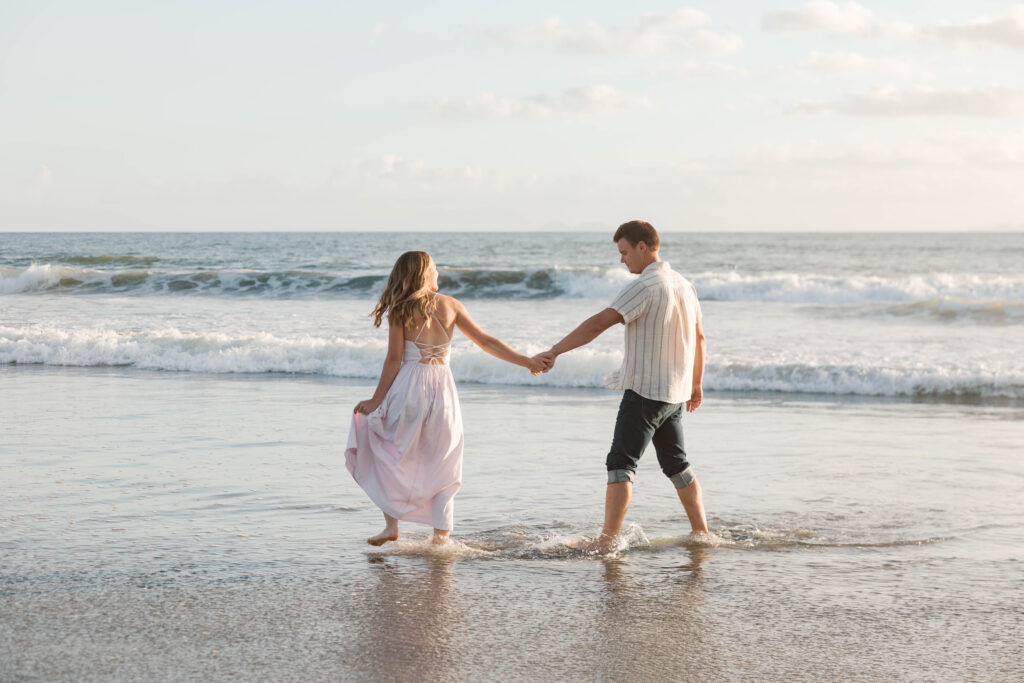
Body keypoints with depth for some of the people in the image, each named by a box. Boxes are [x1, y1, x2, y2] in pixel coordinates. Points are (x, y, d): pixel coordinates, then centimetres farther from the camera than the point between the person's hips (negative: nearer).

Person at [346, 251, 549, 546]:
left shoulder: (399, 310, -2)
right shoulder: (450, 305, 5)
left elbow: (394, 360, -5)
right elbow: (486, 342, 5)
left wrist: (377, 400, 0)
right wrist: (527, 362, 10)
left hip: (409, 388, -2)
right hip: (443, 388, 2)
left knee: (387, 455, 14)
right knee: (440, 467, 10)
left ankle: (391, 524, 5)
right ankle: (441, 535, 6)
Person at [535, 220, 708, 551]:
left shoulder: (645, 286, -16)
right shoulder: (683, 284, 11)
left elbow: (599, 323, -24)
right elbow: (699, 338, 20)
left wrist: (553, 352, -23)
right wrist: (696, 383, 30)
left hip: (645, 390, -8)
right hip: (676, 393, 9)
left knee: (621, 463, -8)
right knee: (676, 464, 18)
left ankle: (607, 540, -11)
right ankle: (701, 533, 22)